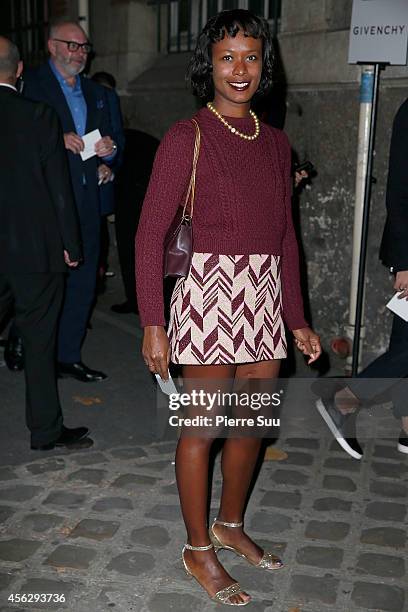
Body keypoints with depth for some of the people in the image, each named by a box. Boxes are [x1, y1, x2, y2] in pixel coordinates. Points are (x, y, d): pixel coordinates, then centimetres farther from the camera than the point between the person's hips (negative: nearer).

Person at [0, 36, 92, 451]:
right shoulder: (39, 116, -8)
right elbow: (59, 187, -7)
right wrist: (70, 244, 1)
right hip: (35, 247, -2)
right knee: (39, 339, 6)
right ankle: (45, 430, 17)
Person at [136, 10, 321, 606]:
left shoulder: (276, 142, 11)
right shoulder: (186, 136, -6)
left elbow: (286, 235, 14)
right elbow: (150, 233, -8)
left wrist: (297, 319, 13)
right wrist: (152, 323, -13)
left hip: (266, 295, 6)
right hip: (211, 290, -6)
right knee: (203, 427, 6)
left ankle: (231, 525, 39)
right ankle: (198, 549, 27)